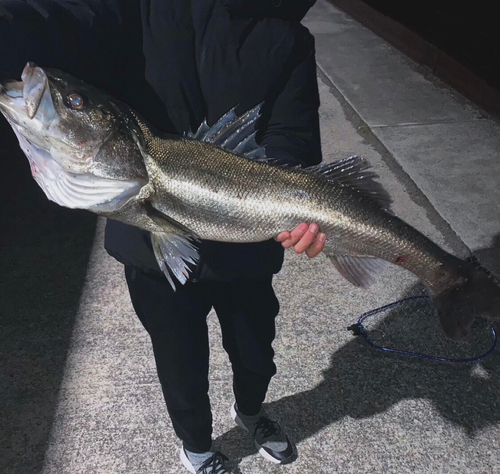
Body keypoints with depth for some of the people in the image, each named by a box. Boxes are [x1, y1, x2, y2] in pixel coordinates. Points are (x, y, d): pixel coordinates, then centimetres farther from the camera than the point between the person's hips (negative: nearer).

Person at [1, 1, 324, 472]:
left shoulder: (288, 40, -4)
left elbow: (290, 136, -14)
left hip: (248, 251, 1)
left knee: (256, 353, 24)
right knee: (182, 364, 20)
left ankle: (250, 410, 62)